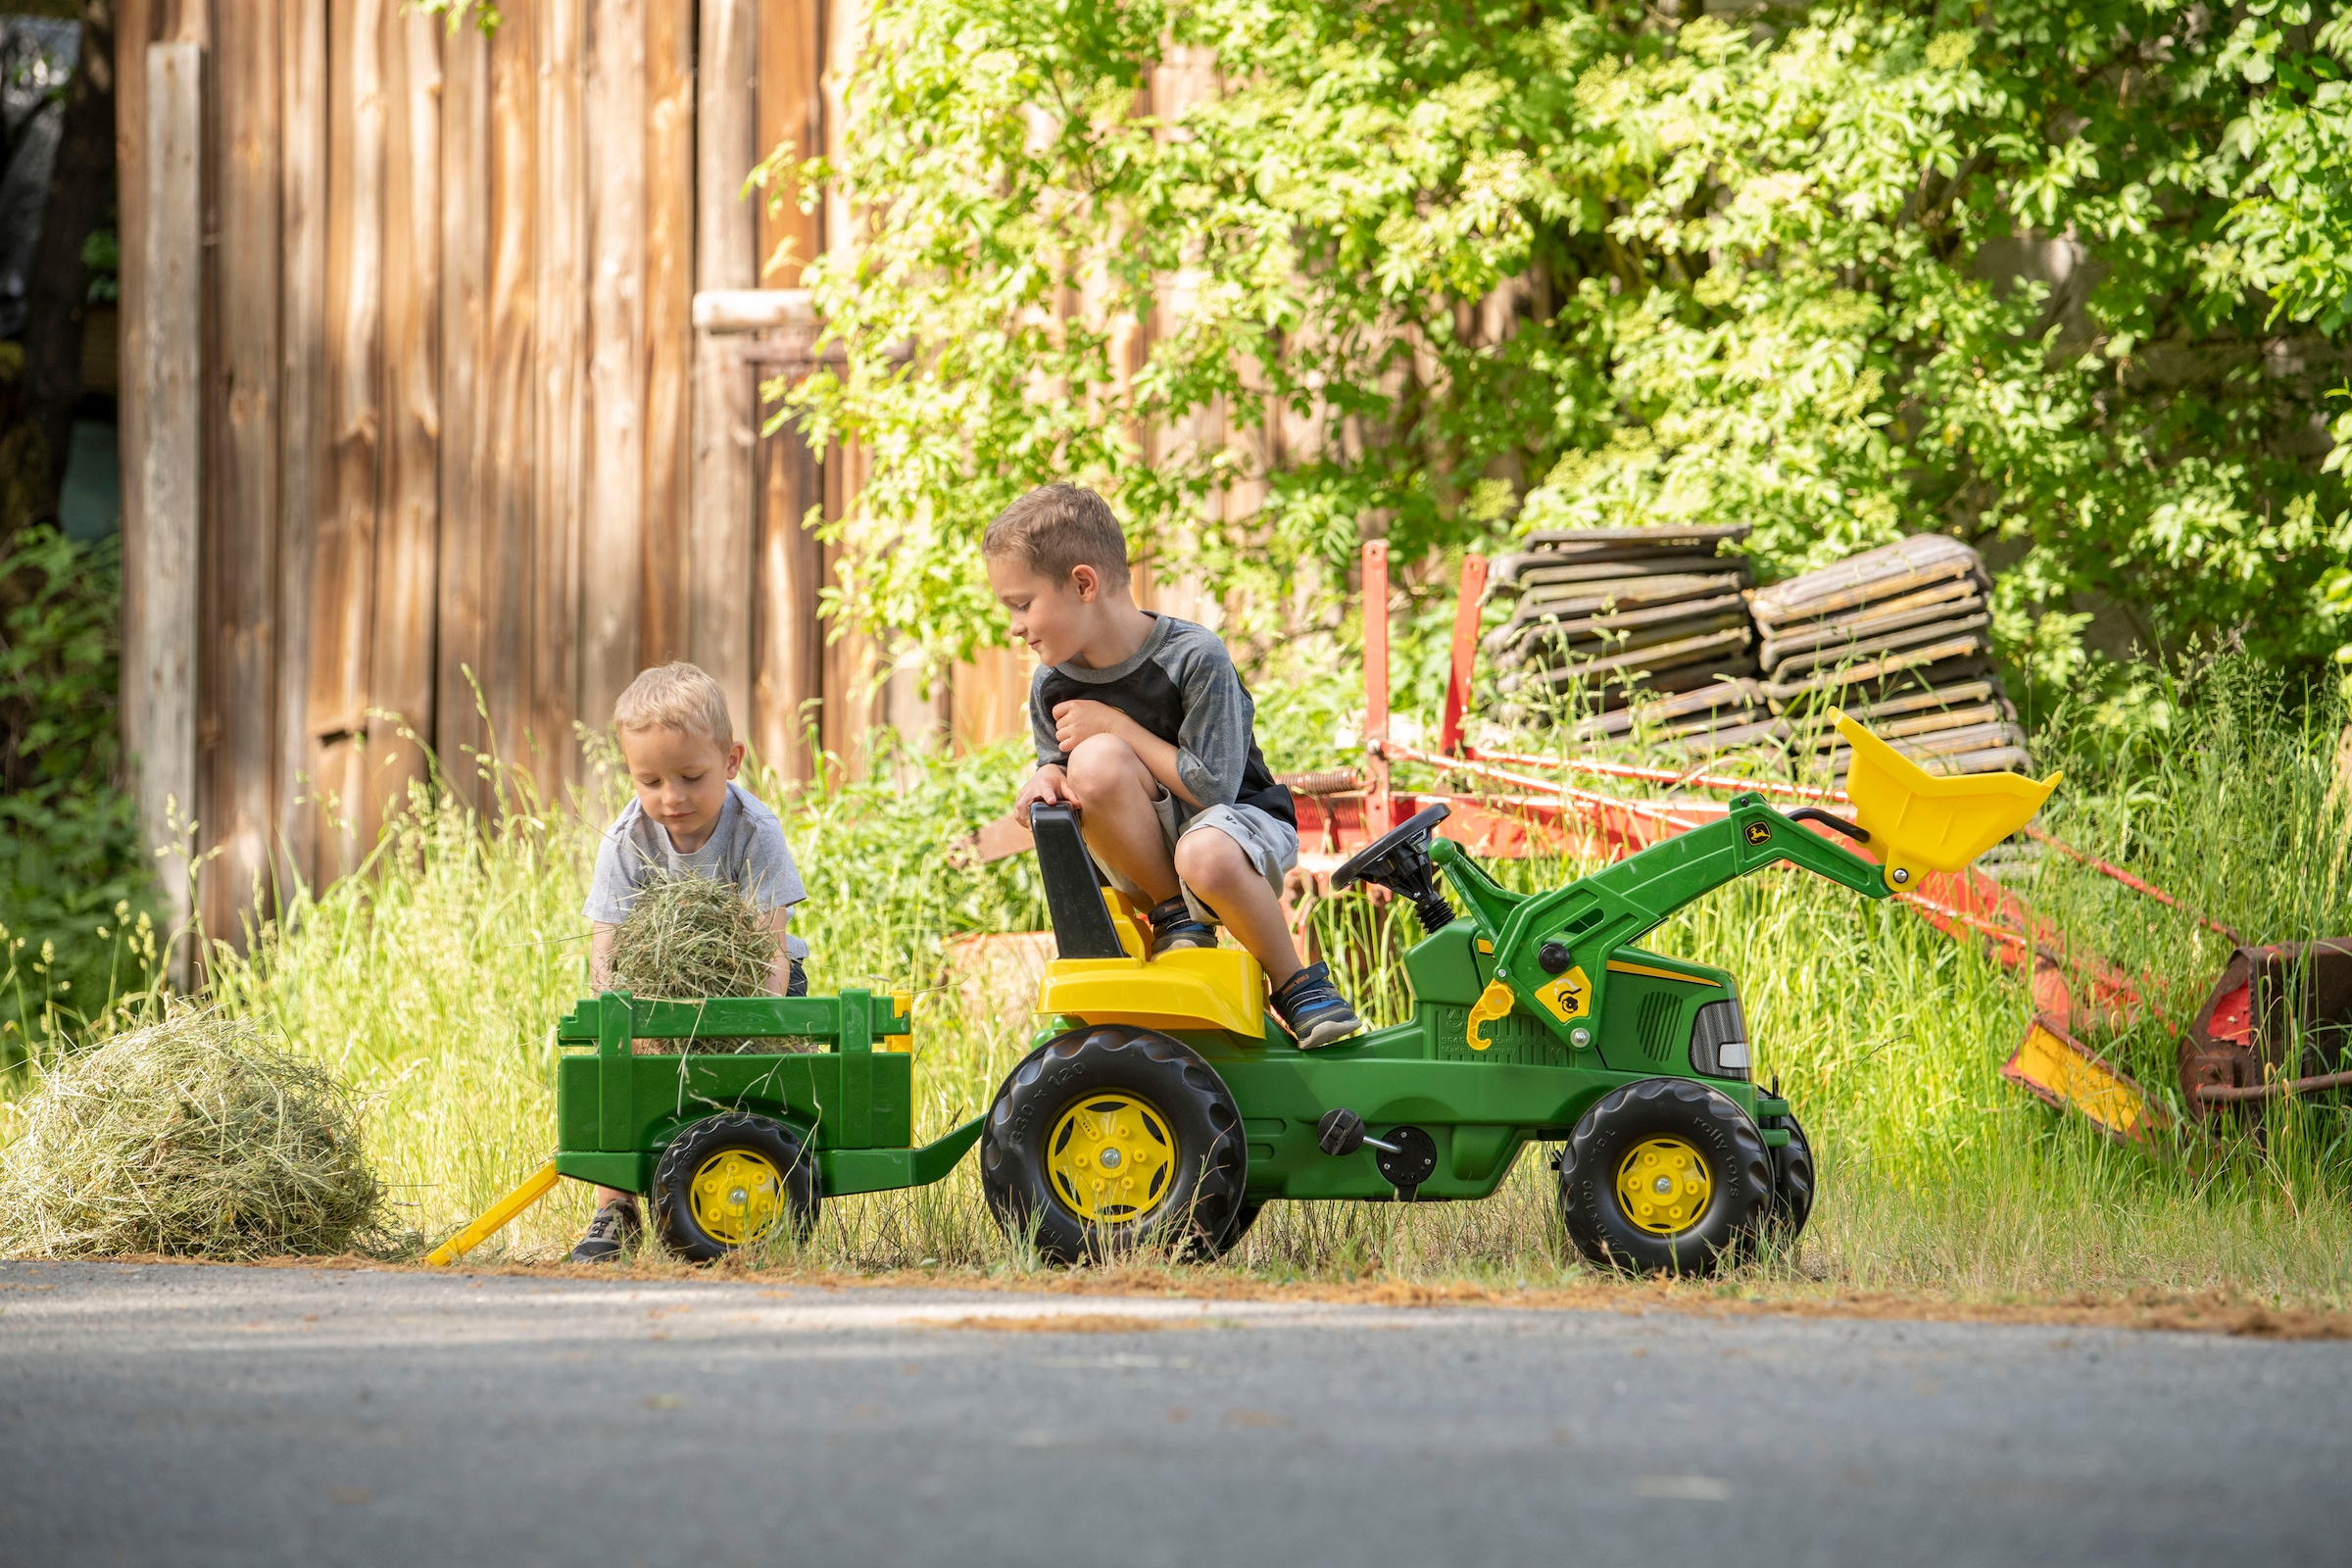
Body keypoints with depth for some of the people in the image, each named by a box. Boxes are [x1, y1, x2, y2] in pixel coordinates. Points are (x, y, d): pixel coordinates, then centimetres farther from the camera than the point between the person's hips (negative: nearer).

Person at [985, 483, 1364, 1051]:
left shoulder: (1196, 658, -20)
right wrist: (1045, 782, -17)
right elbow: (1056, 767, 9)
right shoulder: (1052, 686, -3)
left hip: (1239, 819, -4)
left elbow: (1213, 786, -23)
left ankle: (1297, 983, -16)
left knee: (1206, 856, -43)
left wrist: (1117, 727, -20)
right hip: (1142, 859, 4)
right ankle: (1176, 919, -11)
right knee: (1095, 763, -30)